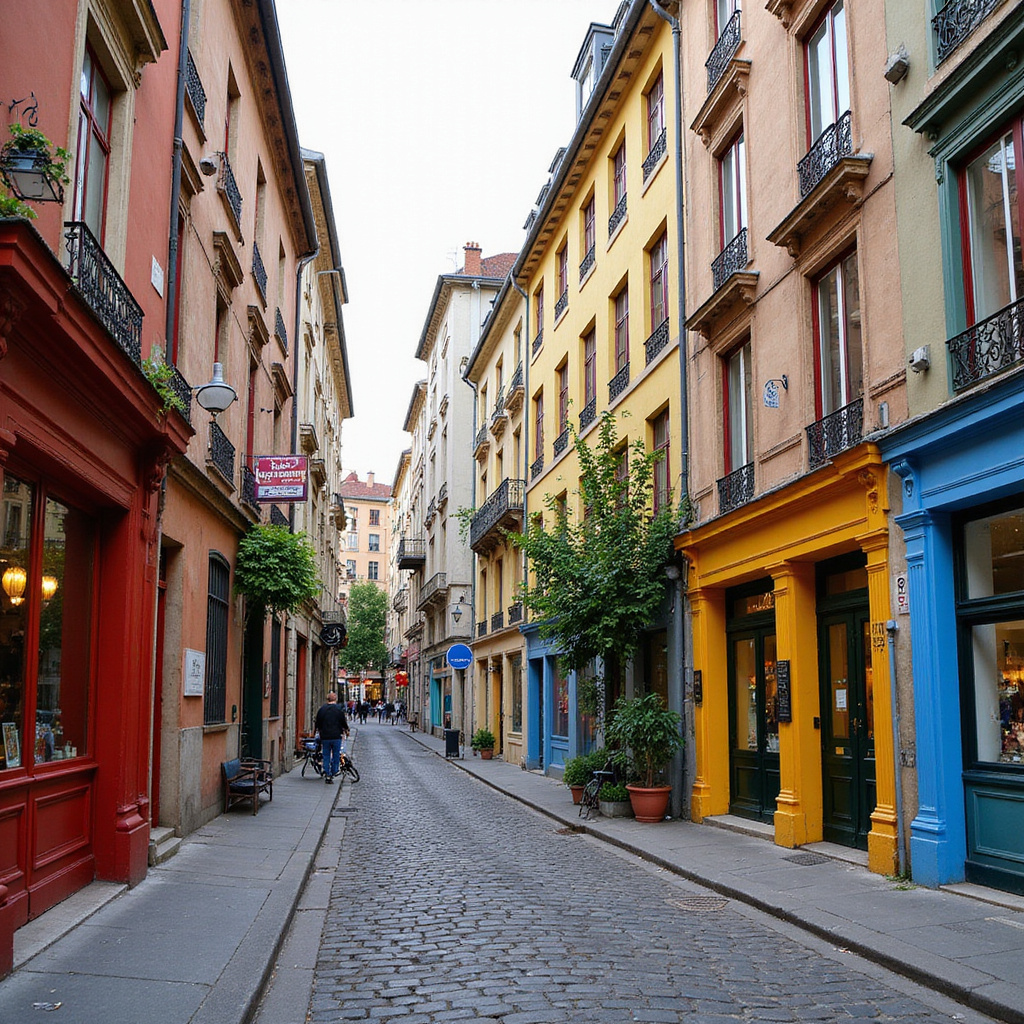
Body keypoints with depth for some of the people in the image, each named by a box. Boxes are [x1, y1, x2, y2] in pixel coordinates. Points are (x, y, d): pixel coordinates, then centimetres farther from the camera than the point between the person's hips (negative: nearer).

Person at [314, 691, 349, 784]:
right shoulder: (339, 709, -6)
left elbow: (318, 722, 11)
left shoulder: (322, 708, 2)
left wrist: (319, 730, 30)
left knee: (326, 755, 8)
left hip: (325, 736, 2)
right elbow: (344, 721, -1)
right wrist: (346, 730, 17)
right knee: (336, 755, 8)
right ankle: (333, 774, 9)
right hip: (336, 736, -2)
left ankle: (326, 773, -1)